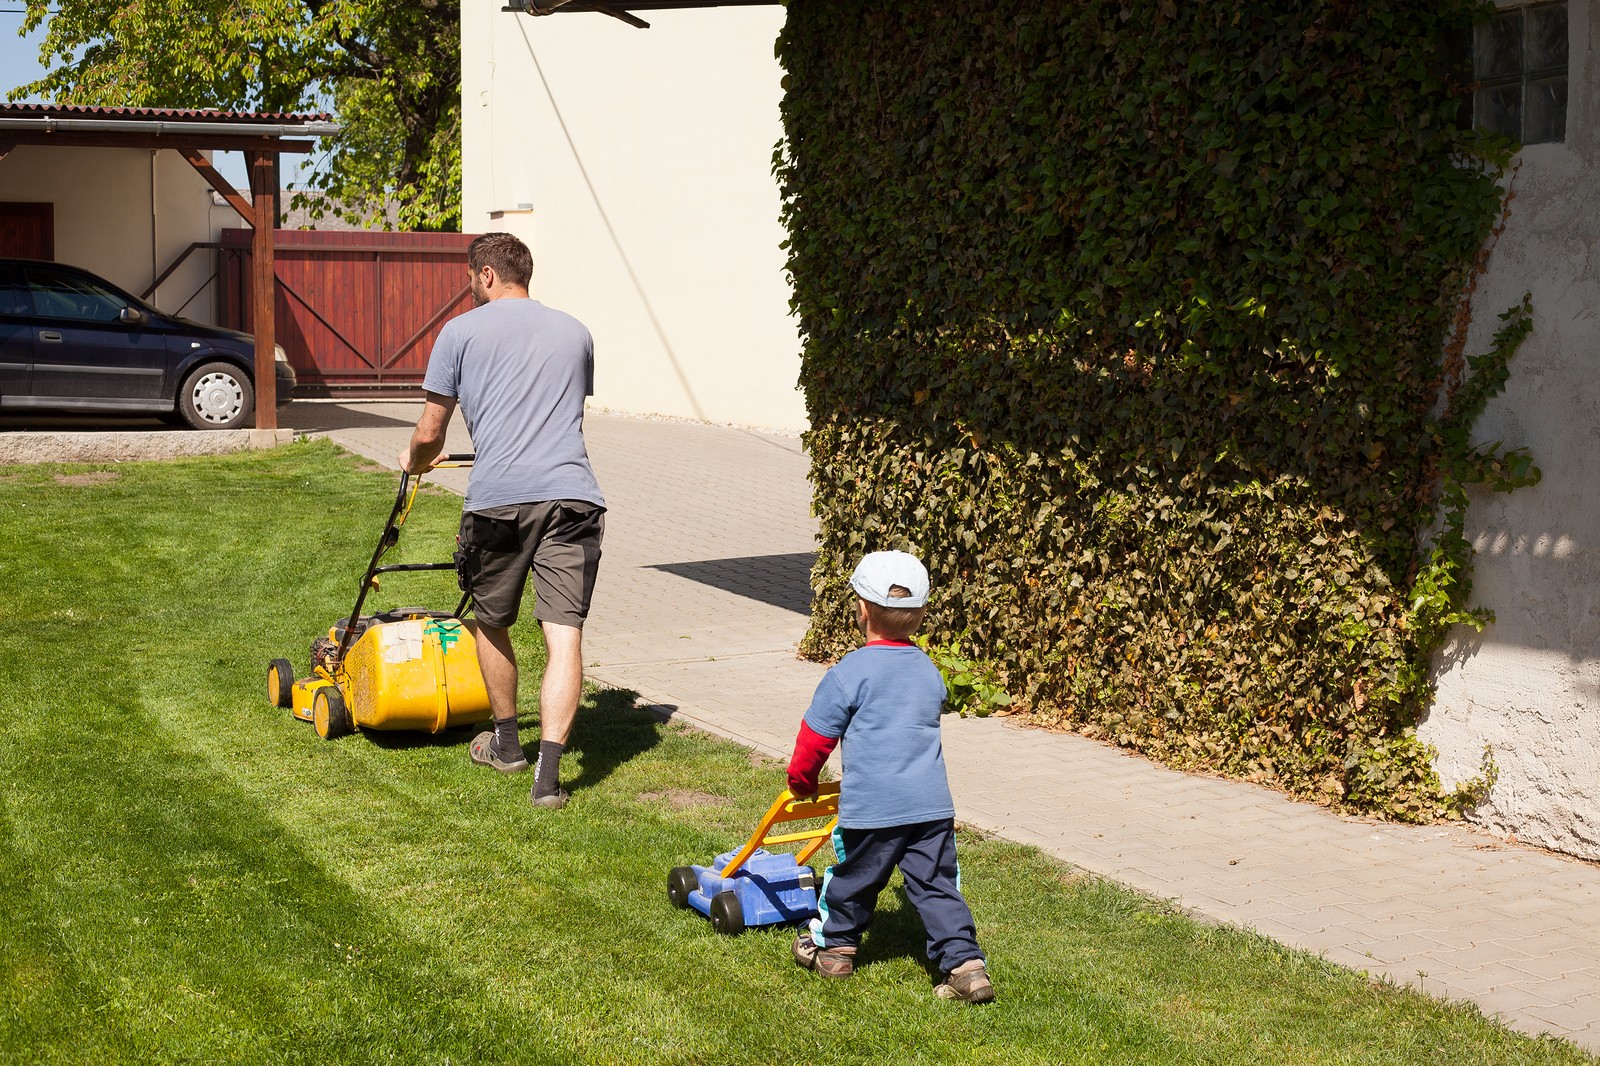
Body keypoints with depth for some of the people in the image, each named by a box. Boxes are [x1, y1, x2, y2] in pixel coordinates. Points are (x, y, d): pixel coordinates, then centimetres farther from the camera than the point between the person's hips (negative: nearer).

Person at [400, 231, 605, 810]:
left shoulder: (461, 332, 10)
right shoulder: (575, 332, 21)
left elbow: (429, 435, 11)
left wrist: (414, 462, 34)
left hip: (497, 498, -2)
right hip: (571, 492, 2)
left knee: (492, 623, 20)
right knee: (564, 635, -3)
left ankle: (506, 743, 35)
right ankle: (548, 772, -14)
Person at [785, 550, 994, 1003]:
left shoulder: (849, 672, -8)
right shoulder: (928, 670, 11)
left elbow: (816, 734, 0)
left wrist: (802, 780, 19)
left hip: (872, 807, -4)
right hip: (932, 802, 4)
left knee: (853, 878, 14)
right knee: (936, 885, 7)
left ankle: (832, 946, 32)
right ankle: (965, 963, -1)